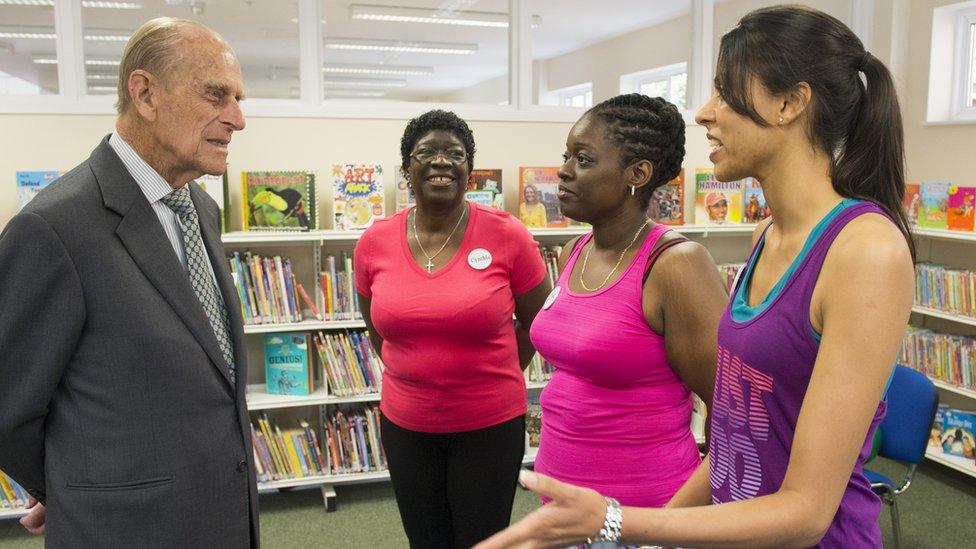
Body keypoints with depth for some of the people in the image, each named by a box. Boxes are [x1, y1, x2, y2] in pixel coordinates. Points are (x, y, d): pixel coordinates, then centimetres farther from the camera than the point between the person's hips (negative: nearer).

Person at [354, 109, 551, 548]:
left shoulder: (506, 235, -13)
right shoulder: (374, 242, -5)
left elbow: (538, 319, 1)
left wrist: (493, 377, 5)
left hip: (491, 424, -2)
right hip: (405, 424, 3)